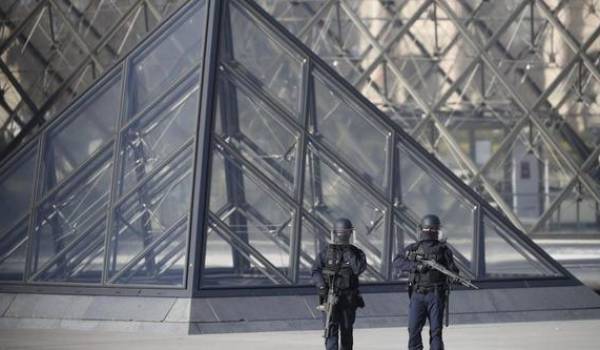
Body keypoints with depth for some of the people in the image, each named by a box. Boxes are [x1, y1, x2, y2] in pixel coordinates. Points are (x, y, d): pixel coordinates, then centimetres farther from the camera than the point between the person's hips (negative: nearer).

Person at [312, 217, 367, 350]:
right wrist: (322, 286, -18)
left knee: (347, 331, 10)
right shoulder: (326, 252, 3)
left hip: (349, 298, 2)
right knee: (331, 328, -12)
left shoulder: (356, 253, 4)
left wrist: (348, 253, -14)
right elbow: (316, 271, -2)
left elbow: (358, 269, -13)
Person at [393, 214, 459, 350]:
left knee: (436, 330, -2)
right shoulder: (413, 248, 9)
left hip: (436, 295, -1)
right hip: (417, 295, 1)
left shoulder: (443, 249, 7)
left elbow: (452, 268, 2)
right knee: (414, 329, -3)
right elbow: (397, 262, -3)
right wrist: (416, 266, -18)